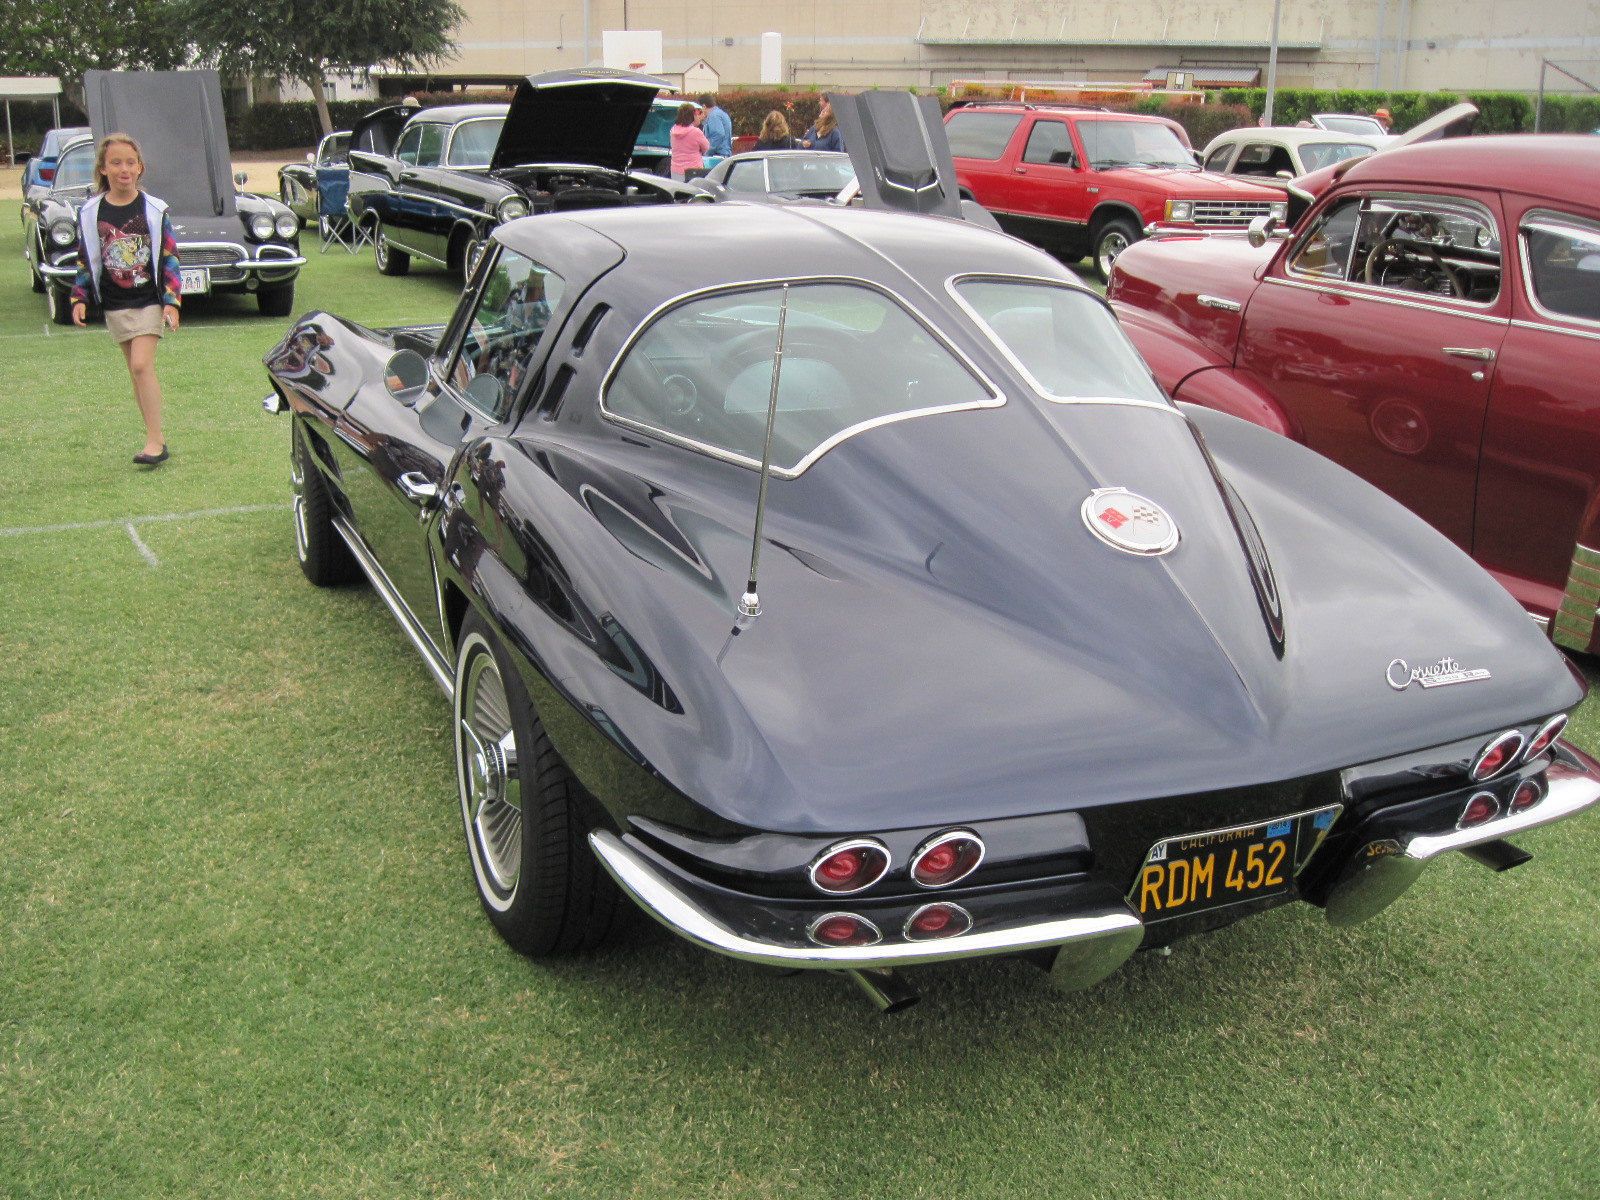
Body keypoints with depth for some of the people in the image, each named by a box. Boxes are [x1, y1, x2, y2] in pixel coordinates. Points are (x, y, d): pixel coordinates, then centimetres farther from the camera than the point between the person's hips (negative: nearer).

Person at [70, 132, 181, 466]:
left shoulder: (155, 210, -3)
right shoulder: (90, 213, 2)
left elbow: (170, 258, -2)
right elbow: (85, 261, 9)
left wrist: (172, 301, -8)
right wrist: (79, 298, 1)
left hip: (149, 300, -3)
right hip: (115, 304, 3)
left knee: (142, 365, -15)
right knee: (136, 371, 7)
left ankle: (155, 441, -13)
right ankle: (155, 438, 13)